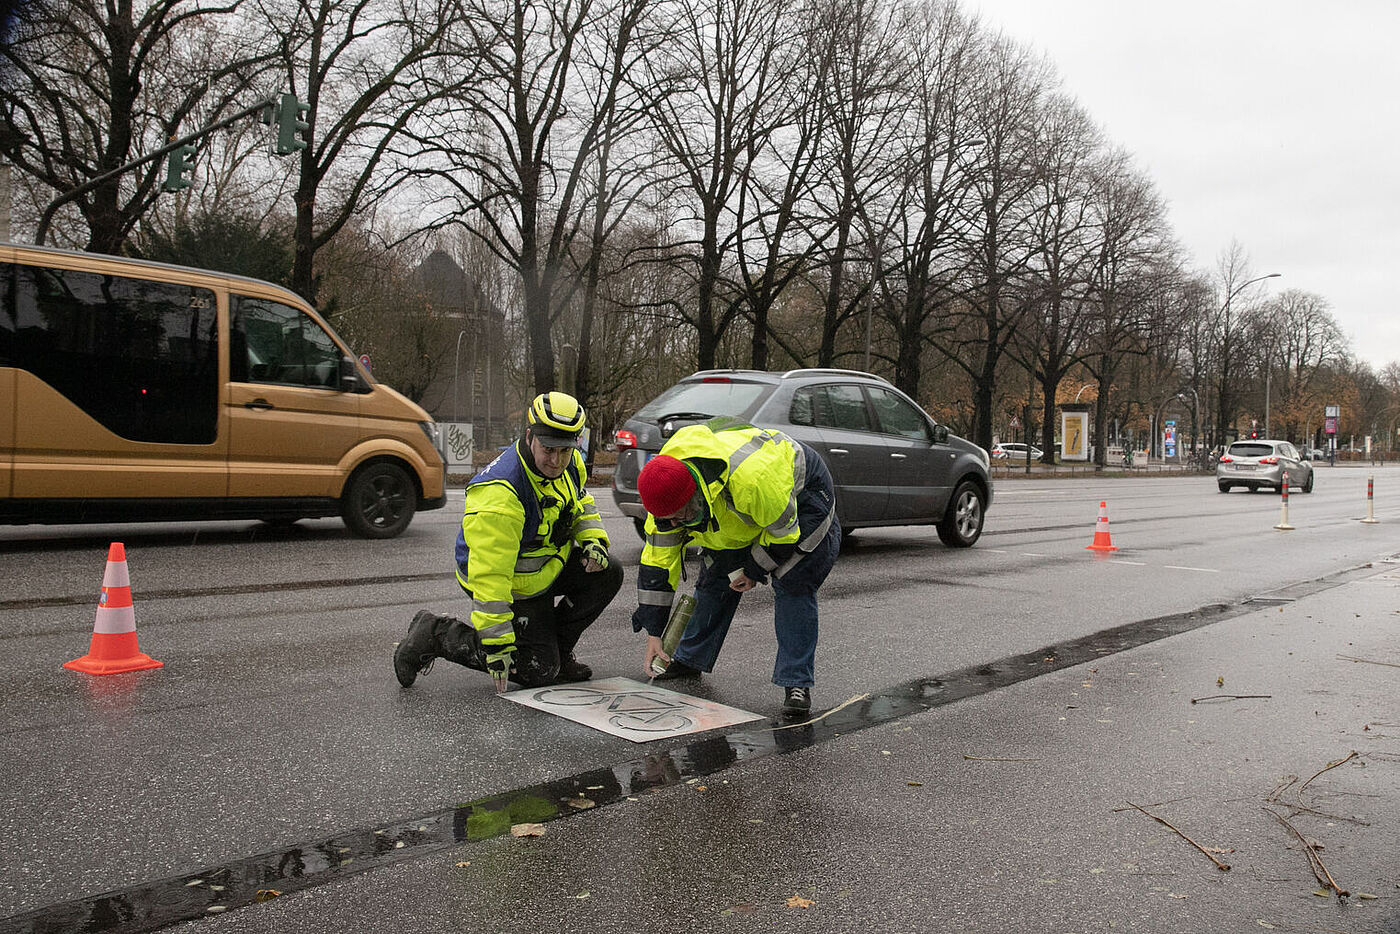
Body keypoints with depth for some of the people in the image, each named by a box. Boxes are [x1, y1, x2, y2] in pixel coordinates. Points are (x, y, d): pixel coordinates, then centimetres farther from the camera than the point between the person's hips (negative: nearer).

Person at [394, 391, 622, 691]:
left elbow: (580, 504, 14)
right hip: (514, 587, -7)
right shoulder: (500, 494, -36)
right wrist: (496, 642, -34)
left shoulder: (570, 463, -10)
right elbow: (490, 574, -35)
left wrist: (593, 540, -6)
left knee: (607, 574, -6)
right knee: (539, 670, -8)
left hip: (548, 568, 7)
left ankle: (556, 648, 11)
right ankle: (436, 634, 2)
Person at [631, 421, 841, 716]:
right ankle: (690, 660, 19)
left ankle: (797, 683, -13)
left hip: (801, 491, -6)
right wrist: (653, 634, -16)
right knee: (716, 580, 0)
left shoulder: (750, 479, -46)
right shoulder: (668, 494, -24)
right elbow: (657, 560, -17)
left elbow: (784, 530, -28)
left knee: (792, 586, -20)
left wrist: (754, 571, -14)